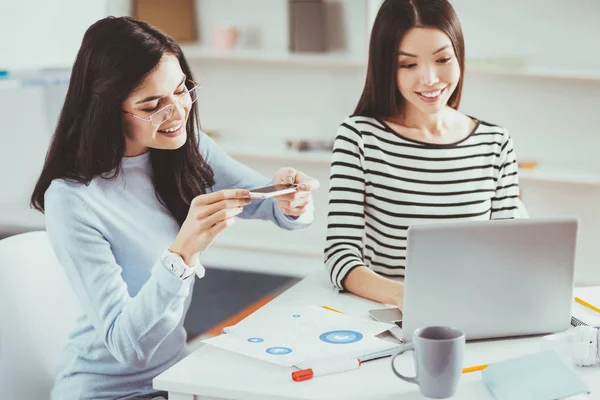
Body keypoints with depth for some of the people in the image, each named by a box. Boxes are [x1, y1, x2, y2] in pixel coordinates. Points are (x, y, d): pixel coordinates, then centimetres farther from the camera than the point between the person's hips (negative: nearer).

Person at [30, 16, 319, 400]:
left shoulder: (184, 146, -5)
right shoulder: (72, 201, -23)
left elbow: (266, 202, 3)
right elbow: (125, 345, -24)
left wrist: (289, 203, -20)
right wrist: (182, 253, -39)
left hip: (174, 367, 6)